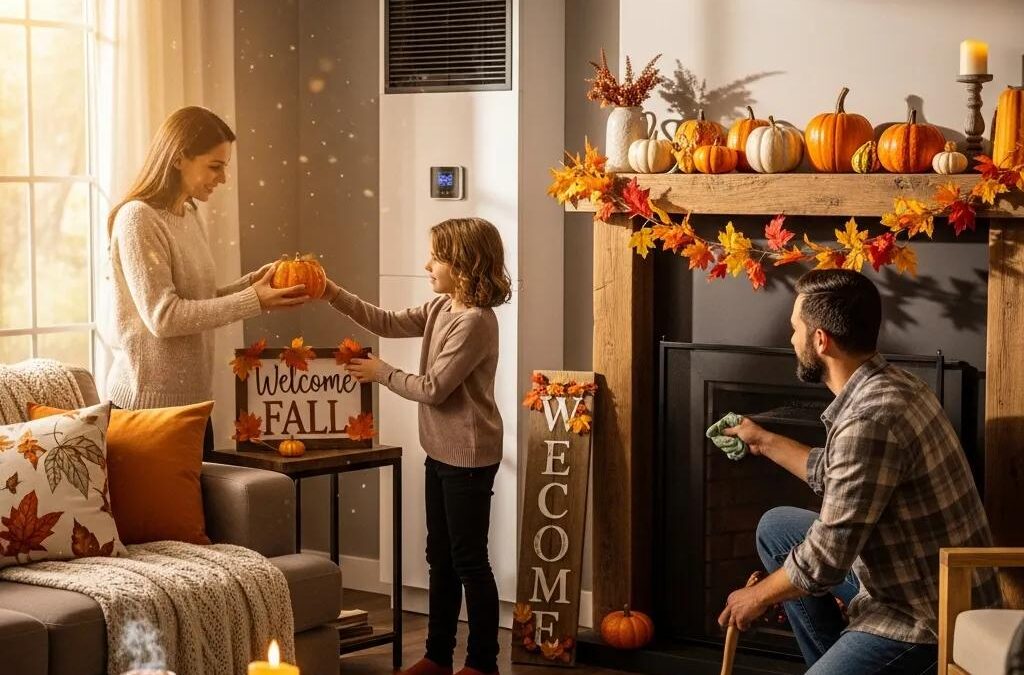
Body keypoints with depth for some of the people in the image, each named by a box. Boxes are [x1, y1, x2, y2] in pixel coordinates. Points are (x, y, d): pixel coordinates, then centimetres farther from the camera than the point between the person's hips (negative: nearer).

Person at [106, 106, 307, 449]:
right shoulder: (137, 219, -14)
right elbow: (163, 316, -20)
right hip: (148, 401, -8)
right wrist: (253, 301, -19)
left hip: (193, 398, 8)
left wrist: (254, 282, -1)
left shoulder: (191, 216, 12)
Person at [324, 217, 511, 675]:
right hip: (441, 452, 10)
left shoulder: (475, 321, -22)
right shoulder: (441, 308, 7)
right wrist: (334, 295, 1)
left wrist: (381, 373, -8)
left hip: (468, 457, -10)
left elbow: (433, 388, -21)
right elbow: (390, 323, 10)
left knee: (469, 561, 0)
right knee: (440, 557, 15)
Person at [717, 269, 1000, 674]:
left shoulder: (871, 419, -28)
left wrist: (758, 597, -5)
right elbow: (834, 477, 24)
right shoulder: (885, 386, 4)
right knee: (776, 528, 17)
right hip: (913, 582, 10)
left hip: (929, 619, -10)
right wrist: (764, 442, 36)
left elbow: (824, 562, -24)